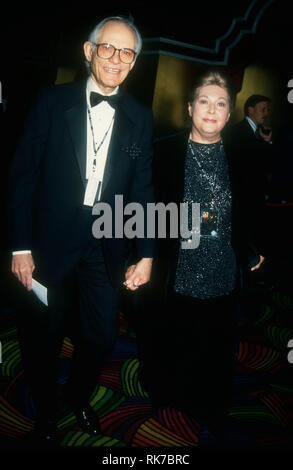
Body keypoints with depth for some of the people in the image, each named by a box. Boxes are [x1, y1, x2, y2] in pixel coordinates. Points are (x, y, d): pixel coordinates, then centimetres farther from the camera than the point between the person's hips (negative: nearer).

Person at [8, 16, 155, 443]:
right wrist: (20, 246, -8)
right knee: (44, 335, 12)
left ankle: (79, 396, 42)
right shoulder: (53, 102, -3)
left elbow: (142, 188, 4)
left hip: (106, 245, 2)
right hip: (52, 241, -2)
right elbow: (24, 175, -4)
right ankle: (45, 409, 40)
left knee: (103, 335, 10)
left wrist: (146, 254, -2)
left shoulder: (140, 118, 4)